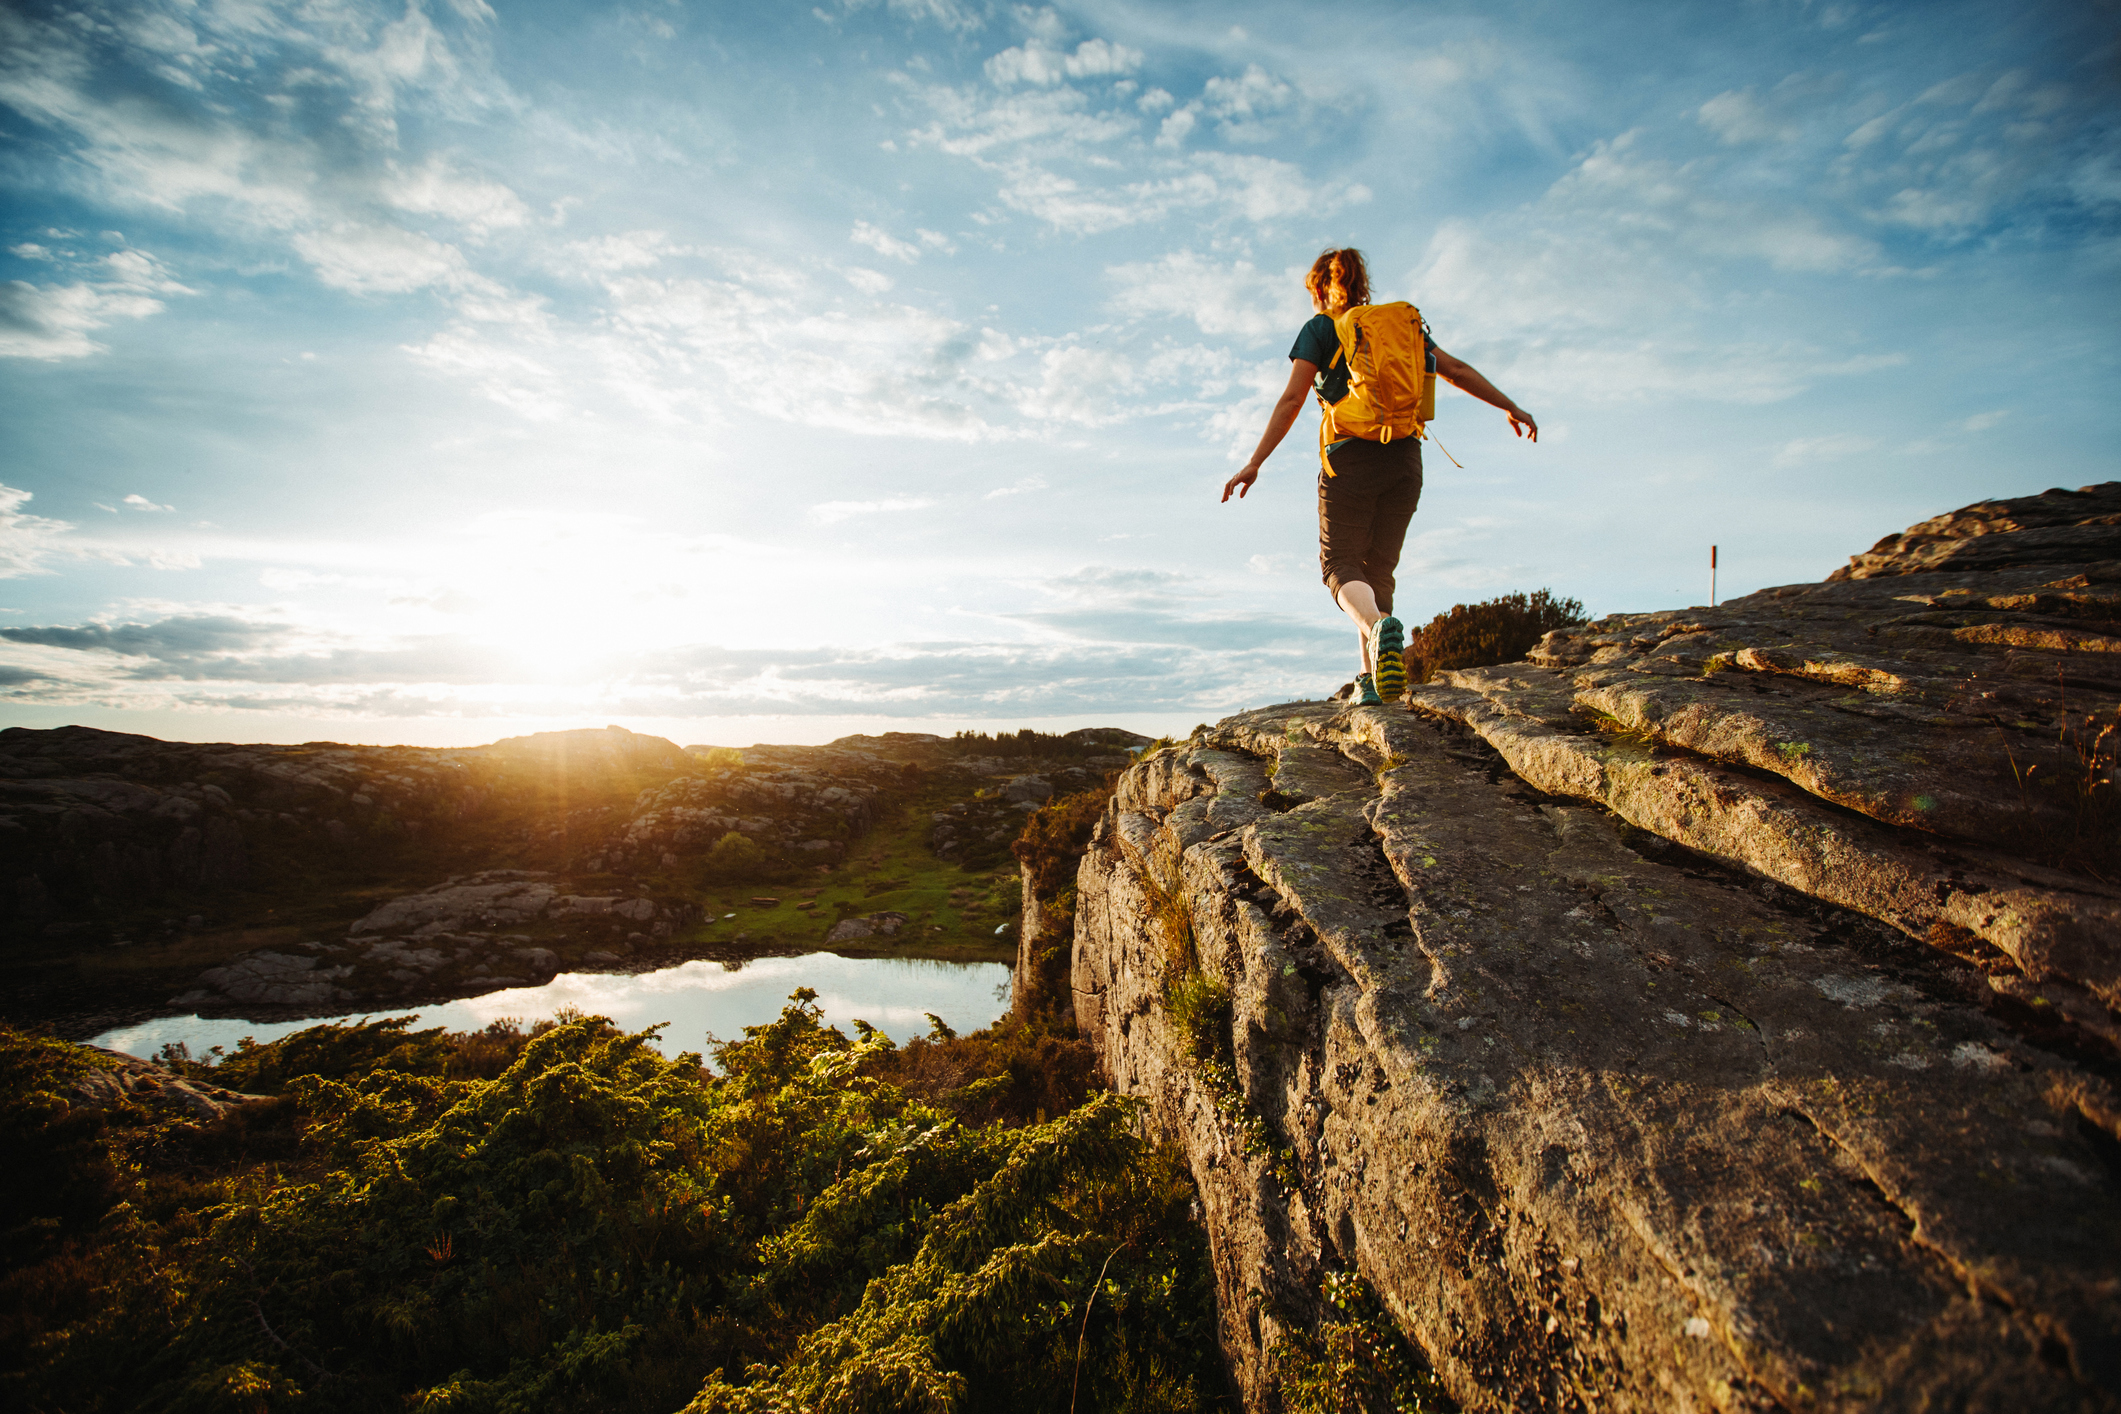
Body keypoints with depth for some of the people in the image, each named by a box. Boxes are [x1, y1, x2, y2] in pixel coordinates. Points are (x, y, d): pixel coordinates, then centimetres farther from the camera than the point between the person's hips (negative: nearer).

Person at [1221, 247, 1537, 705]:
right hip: (1404, 458, 5)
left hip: (1352, 456, -4)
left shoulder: (1318, 329, 4)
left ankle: (1379, 627, -36)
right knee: (1378, 567, 10)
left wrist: (1254, 463, -10)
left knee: (1341, 563, -2)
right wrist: (1511, 408, 27)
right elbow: (1457, 370, 17)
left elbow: (1292, 400, -8)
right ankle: (1371, 678, 2)